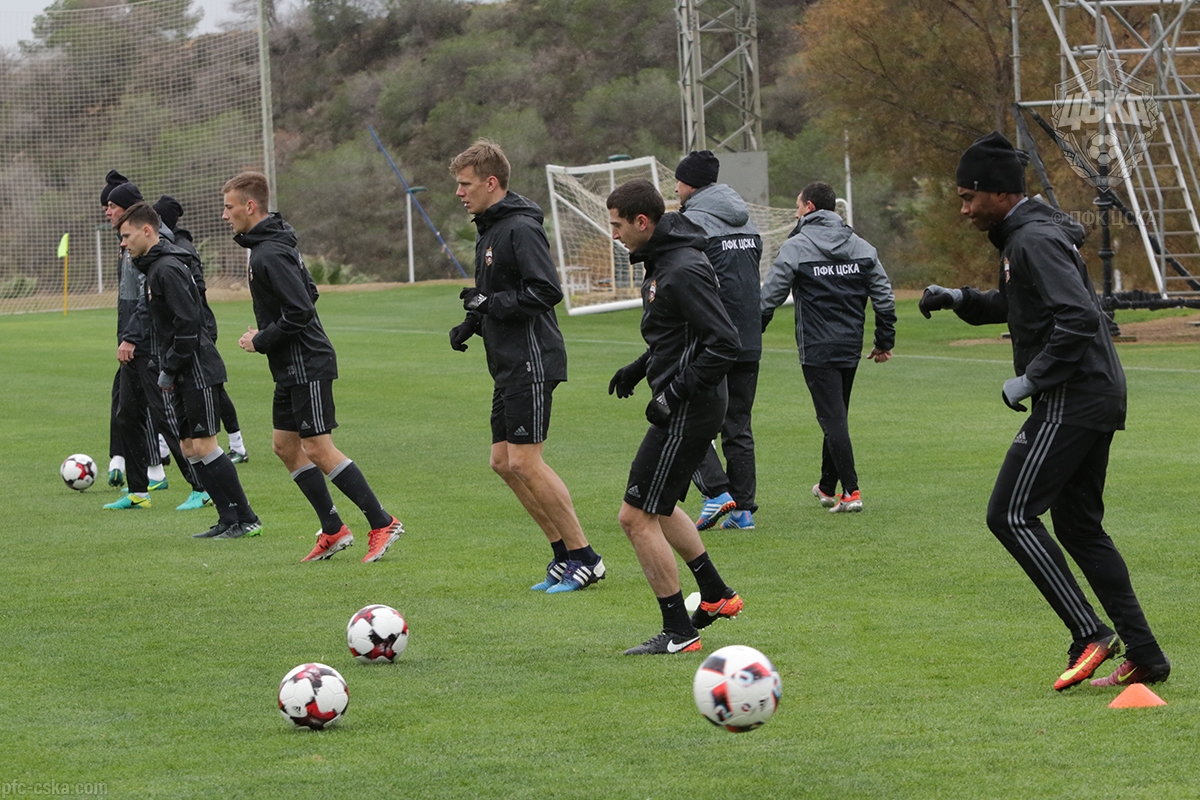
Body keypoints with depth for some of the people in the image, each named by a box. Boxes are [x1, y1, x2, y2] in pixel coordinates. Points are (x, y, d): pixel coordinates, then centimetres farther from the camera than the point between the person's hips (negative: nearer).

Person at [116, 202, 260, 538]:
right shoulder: (153, 267, 16)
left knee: (203, 446, -9)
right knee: (189, 448, 8)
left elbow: (187, 323, -22)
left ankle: (246, 519, -4)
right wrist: (164, 369, 14)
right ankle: (228, 520, 10)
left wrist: (169, 370, -17)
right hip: (182, 377, 10)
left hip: (198, 370, -10)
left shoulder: (167, 269, -16)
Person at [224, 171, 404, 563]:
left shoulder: (270, 254, -20)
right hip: (291, 368, 11)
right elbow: (308, 293, 21)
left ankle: (382, 523, -4)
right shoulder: (270, 244, 12)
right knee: (285, 446, 12)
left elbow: (300, 311, -25)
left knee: (319, 449, -8)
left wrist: (260, 341, -13)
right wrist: (263, 333, 13)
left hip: (306, 365, -11)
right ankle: (333, 531, 16)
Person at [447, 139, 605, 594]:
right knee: (503, 461, 9)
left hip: (532, 362, -11)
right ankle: (564, 555, 14)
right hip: (508, 366, 11)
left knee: (524, 462, -12)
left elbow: (546, 292, -23)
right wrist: (472, 323, 11)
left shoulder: (521, 229, -15)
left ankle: (585, 559, -6)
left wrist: (490, 303, -18)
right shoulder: (489, 230, 17)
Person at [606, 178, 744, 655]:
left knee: (636, 517, -7)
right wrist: (641, 368, 19)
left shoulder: (685, 271, -21)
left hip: (689, 413, -11)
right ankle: (717, 597, 35)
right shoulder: (661, 261, 11)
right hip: (684, 408, 11)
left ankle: (679, 633, -1)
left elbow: (726, 343, -26)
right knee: (658, 507, 25)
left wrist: (675, 392, -24)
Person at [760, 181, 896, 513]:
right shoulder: (861, 247, 8)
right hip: (851, 348, 5)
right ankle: (828, 487, 28)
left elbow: (770, 296, -7)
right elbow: (884, 297, 7)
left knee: (832, 418, -6)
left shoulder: (796, 247, -7)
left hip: (817, 349, -5)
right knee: (836, 416, 18)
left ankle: (851, 491, -14)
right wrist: (884, 342, 15)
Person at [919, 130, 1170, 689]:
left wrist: (1031, 380, -20)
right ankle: (1143, 657, 11)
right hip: (1097, 398, 11)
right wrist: (959, 299, 19)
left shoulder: (1036, 240, -16)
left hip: (1071, 403, -11)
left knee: (1010, 515, -8)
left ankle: (1090, 636, -10)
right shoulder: (1022, 236, 16)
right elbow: (1017, 305, 33)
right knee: (1079, 527, 12)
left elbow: (1078, 318, -26)